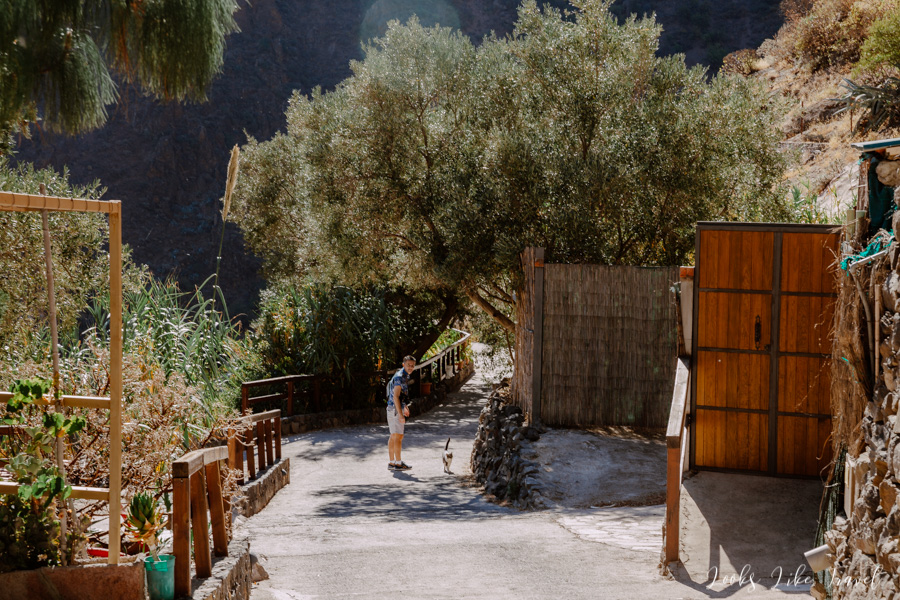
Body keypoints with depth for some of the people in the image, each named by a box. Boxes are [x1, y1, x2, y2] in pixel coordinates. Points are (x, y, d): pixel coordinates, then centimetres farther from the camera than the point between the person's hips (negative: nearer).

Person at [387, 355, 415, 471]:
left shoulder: (404, 376, 14)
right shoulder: (399, 377, -18)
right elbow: (395, 397, -24)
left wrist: (405, 407, 38)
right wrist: (400, 415, -26)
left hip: (393, 409, 10)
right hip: (395, 410, -10)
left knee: (393, 437, 11)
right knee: (398, 437, -8)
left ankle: (392, 463, 14)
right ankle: (398, 463, -6)